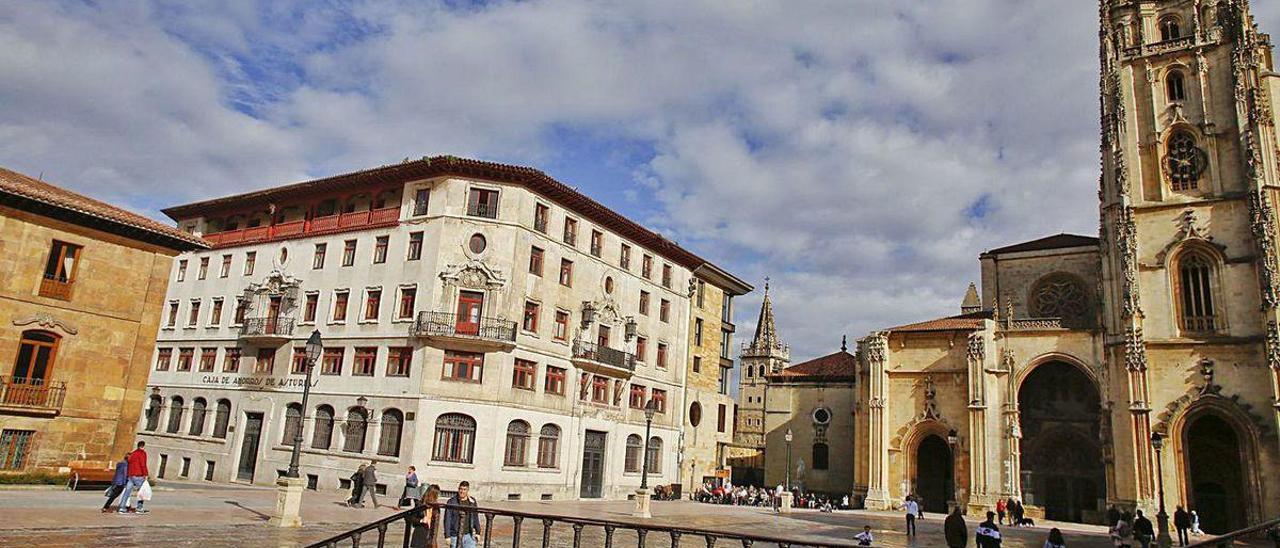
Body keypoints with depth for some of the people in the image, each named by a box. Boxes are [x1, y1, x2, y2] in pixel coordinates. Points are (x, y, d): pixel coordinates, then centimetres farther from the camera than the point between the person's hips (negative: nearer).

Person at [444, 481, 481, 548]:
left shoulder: (472, 501, 4)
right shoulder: (452, 502, -7)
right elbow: (447, 519, -6)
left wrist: (478, 532, 13)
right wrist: (447, 535, -8)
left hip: (469, 535, 2)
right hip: (455, 536, -2)